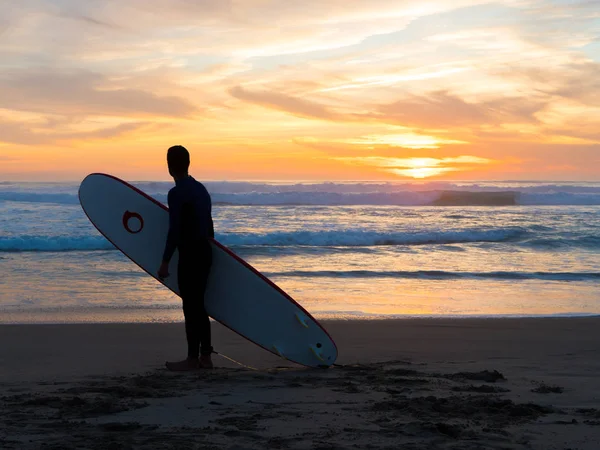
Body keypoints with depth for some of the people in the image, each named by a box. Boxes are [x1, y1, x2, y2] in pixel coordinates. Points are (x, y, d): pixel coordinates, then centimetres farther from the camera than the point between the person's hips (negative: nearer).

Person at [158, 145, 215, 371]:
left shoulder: (177, 193, -14)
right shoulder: (201, 189, 12)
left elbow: (175, 230, -18)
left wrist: (165, 262, -14)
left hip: (190, 255, -9)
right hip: (205, 252, 9)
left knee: (191, 307, -3)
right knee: (198, 305, 13)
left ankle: (193, 359, 2)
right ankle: (205, 356, 16)